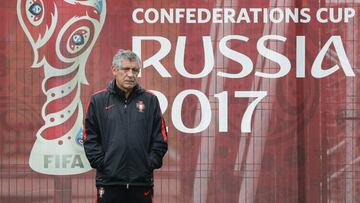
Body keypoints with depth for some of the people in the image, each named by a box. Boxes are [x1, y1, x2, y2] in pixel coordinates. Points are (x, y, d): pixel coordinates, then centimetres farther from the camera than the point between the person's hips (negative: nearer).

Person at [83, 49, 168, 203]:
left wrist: (150, 164, -4)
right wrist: (102, 164, -7)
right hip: (109, 181, -1)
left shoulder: (150, 101, 8)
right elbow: (90, 139, 2)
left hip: (142, 182, 1)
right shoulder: (98, 101, 5)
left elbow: (160, 139, 6)